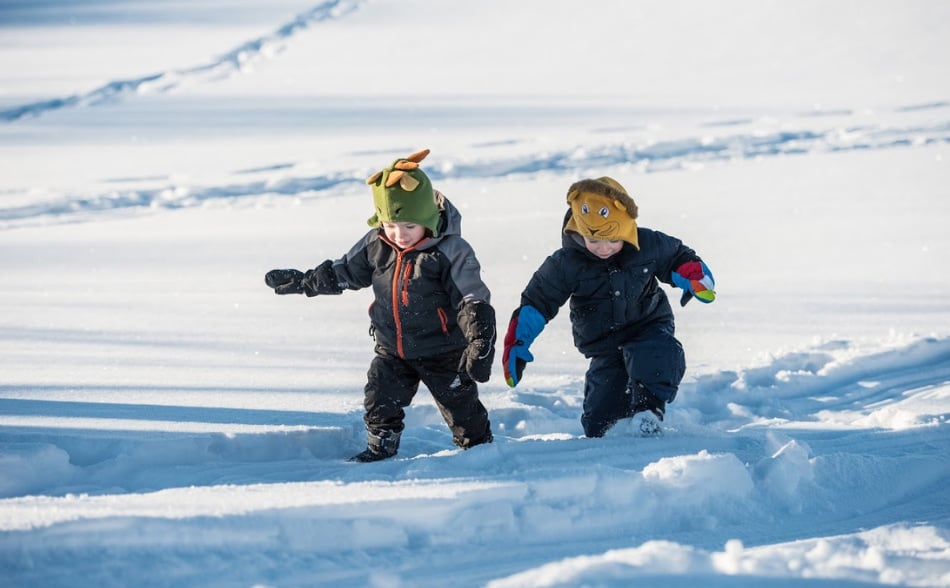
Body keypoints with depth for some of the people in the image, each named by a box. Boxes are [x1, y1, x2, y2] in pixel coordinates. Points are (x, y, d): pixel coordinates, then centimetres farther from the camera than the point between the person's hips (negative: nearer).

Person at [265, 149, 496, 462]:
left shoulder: (451, 251, -22)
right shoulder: (376, 245, -7)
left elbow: (473, 301, -23)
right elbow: (343, 272, 10)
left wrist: (480, 343, -32)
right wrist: (300, 281, 10)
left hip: (442, 351, -4)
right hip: (392, 349, 4)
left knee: (461, 404, 6)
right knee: (380, 400, 2)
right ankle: (381, 448, 21)